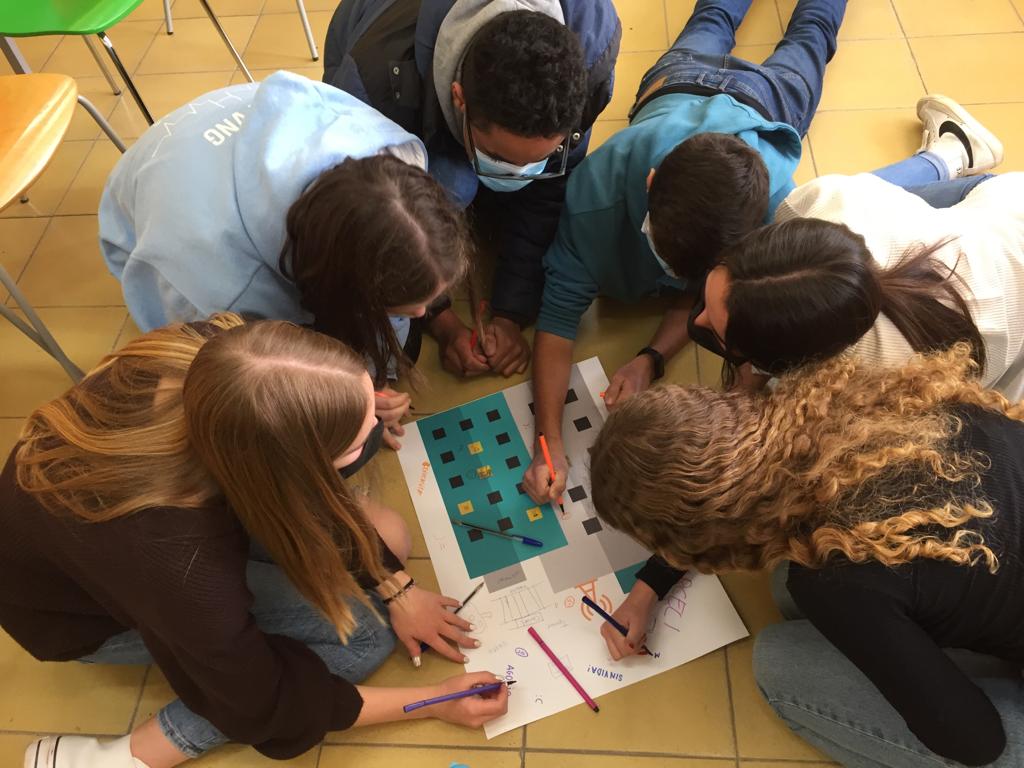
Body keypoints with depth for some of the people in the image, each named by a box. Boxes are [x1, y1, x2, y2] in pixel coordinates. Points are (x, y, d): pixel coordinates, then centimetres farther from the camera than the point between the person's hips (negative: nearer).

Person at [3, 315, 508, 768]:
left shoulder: (212, 357, -31)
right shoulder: (177, 563, -43)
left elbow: (312, 485, -10)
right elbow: (266, 705, -23)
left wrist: (396, 587, -9)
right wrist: (434, 701, -14)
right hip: (83, 607, -4)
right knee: (365, 632, -11)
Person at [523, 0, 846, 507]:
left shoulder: (774, 202, -50)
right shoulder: (601, 184, -51)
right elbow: (561, 308, -45)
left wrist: (651, 359, -48)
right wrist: (550, 439, -55)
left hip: (763, 103, 0)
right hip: (679, 87, 1)